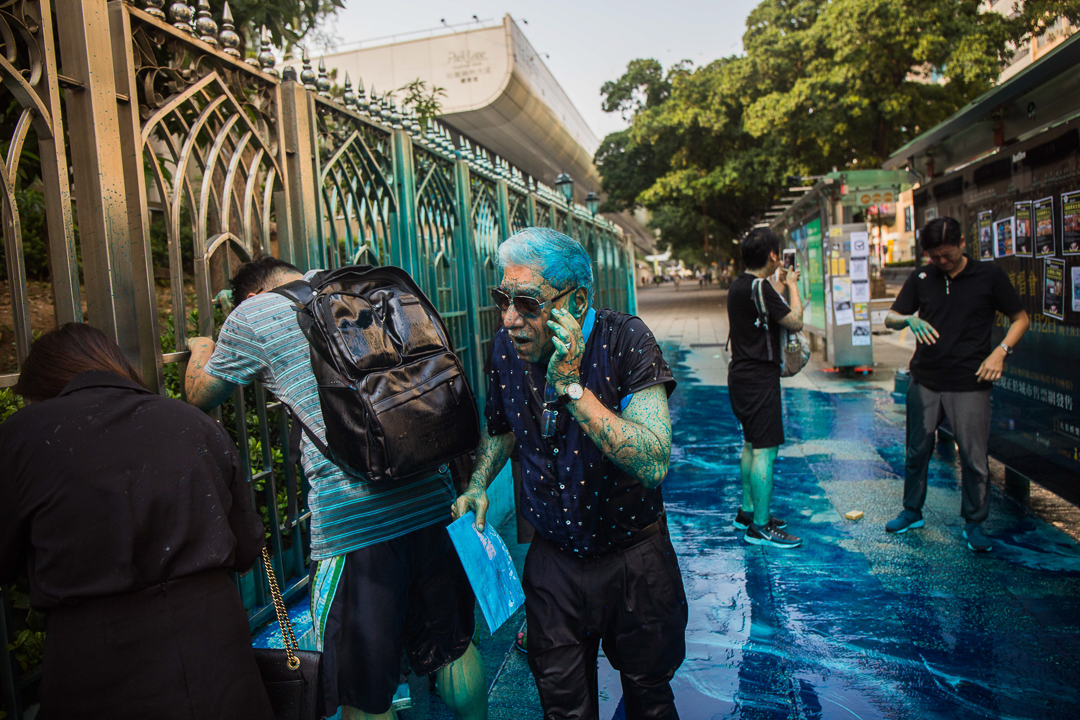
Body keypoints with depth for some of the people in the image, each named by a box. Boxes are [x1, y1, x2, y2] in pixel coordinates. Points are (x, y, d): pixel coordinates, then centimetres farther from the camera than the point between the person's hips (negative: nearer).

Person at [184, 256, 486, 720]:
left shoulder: (255, 316, -1)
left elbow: (199, 396, 17)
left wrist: (201, 351, 35)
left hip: (351, 523, -5)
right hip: (431, 502, 6)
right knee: (455, 649, 23)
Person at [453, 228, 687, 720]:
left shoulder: (625, 341, -21)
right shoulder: (507, 348, -7)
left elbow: (654, 464, -32)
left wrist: (571, 386, -35)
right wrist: (478, 484, -3)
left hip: (632, 560, -2)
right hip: (553, 562, 3)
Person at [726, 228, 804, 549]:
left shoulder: (738, 285, 12)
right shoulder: (760, 287, -18)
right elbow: (795, 322, -15)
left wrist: (780, 284, 27)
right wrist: (792, 286, -2)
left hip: (741, 375, 10)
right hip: (759, 378, -10)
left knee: (751, 444, 18)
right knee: (765, 450, -6)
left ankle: (748, 512, 28)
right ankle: (760, 526, 0)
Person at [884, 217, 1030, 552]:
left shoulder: (989, 275, 0)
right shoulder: (921, 278, 6)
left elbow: (1021, 319, 7)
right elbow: (890, 319, 9)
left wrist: (1000, 351, -10)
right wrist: (909, 320, -14)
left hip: (969, 383, -2)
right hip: (925, 381, 3)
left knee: (974, 457, -1)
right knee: (917, 451, 11)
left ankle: (974, 524, 16)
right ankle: (912, 512, 27)